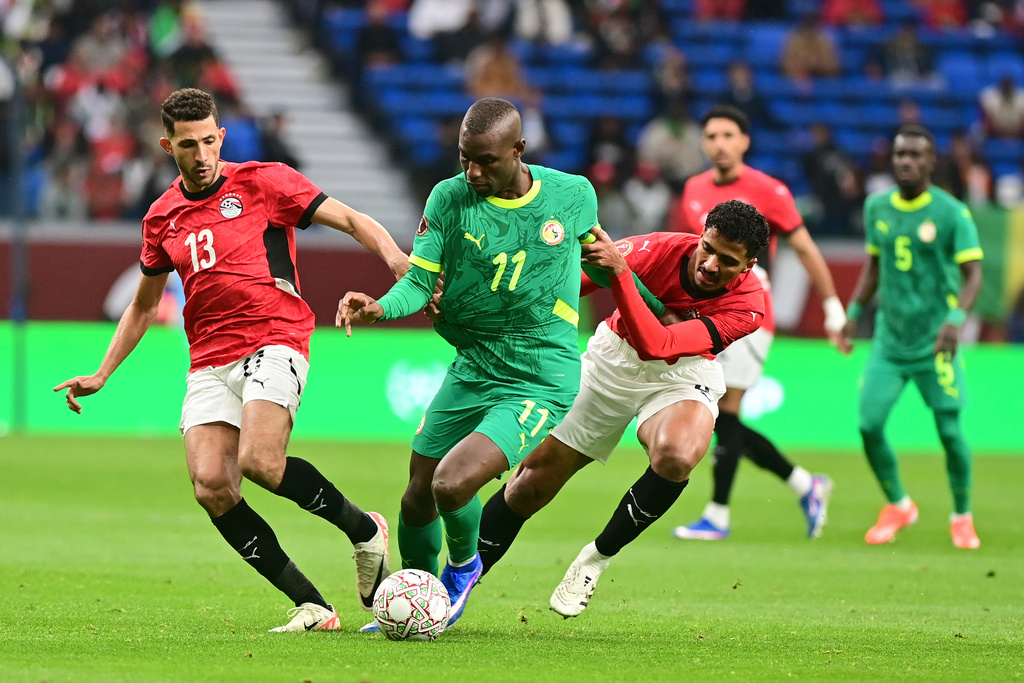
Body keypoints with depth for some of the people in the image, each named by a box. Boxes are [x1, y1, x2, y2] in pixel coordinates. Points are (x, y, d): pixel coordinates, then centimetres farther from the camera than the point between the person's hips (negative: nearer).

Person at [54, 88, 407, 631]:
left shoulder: (262, 182, 2)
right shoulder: (162, 218, 16)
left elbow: (350, 220, -1)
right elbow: (143, 305, 28)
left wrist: (400, 262, -19)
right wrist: (101, 375, 23)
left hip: (273, 341, -5)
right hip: (208, 362, 5)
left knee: (260, 462, -28)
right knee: (211, 487, -15)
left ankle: (365, 530, -2)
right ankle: (311, 606, -8)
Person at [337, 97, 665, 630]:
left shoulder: (574, 196, -5)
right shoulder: (449, 199, -5)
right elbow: (420, 279, -5)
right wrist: (380, 307, -26)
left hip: (541, 381, -4)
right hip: (470, 368, 4)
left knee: (452, 484, -21)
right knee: (417, 501, 8)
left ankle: (463, 565, 12)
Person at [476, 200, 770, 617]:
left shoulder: (747, 305, -28)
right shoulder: (662, 249, -25)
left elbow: (654, 345, -39)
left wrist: (619, 271, -47)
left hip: (681, 374, -2)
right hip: (613, 360, 2)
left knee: (677, 457, -35)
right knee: (532, 483, 3)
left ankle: (597, 558, -11)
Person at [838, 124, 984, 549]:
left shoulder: (952, 214, -7)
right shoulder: (877, 208, 7)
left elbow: (973, 275, -9)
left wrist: (956, 318, -25)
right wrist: (853, 313, 13)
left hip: (935, 343, -4)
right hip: (889, 340, 4)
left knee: (949, 430, -4)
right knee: (869, 425, -8)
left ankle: (962, 518, 17)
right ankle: (897, 506, 14)